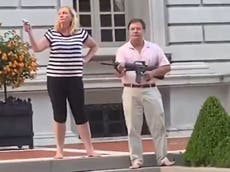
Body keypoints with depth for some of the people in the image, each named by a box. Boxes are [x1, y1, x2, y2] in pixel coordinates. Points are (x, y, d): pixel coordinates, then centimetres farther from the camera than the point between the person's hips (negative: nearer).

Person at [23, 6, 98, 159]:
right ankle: (59, 150, 9)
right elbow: (37, 48, -12)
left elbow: (94, 46, 21)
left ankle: (90, 148, 8)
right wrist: (30, 33, -22)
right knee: (59, 114, 3)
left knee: (80, 113, 1)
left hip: (75, 79, 0)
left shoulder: (81, 33, 4)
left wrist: (86, 59, 6)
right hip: (55, 79, 0)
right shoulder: (52, 33, 0)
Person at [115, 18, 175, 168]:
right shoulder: (123, 50, 2)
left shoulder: (154, 48, 6)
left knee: (158, 125, 0)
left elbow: (167, 67, 5)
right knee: (133, 128, 1)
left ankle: (162, 157, 6)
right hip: (131, 92, -1)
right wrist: (120, 70, -35)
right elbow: (118, 73, -10)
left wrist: (153, 73, -13)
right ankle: (136, 159, 5)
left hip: (150, 90, 1)